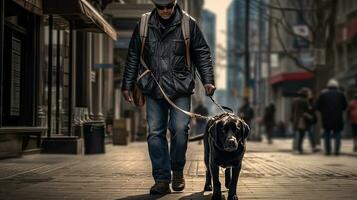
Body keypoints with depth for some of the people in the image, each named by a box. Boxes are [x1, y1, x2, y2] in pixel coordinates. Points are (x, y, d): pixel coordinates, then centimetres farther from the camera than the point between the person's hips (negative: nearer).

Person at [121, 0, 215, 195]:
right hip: (154, 89, 2)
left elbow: (202, 53, 5)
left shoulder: (188, 24, 1)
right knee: (155, 133, -2)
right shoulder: (143, 25, 6)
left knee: (180, 129, -9)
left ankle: (177, 171, 13)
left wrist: (208, 80, -4)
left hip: (180, 90, -2)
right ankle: (162, 179, 6)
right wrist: (127, 84, 11)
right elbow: (133, 57, 13)